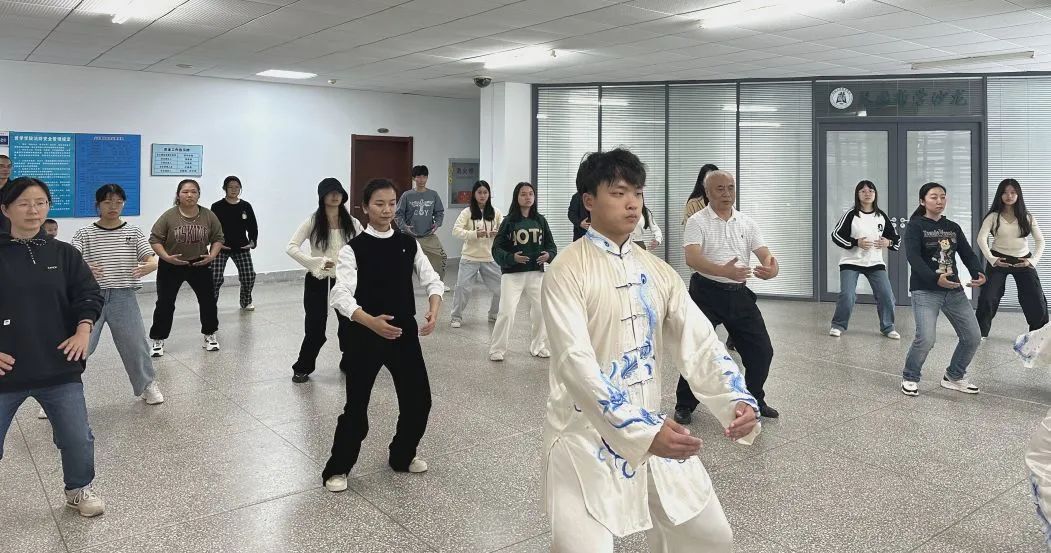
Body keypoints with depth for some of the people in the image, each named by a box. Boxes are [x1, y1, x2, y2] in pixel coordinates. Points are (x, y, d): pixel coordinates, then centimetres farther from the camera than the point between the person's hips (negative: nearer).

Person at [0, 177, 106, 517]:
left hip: (58, 367, 2)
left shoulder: (63, 253, 3)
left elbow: (89, 294, 5)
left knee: (78, 439, 9)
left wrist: (83, 330, -10)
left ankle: (79, 489, 34)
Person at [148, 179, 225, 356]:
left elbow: (218, 238, 3)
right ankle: (158, 340, 15)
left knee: (208, 300, 7)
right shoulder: (169, 216, -13)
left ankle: (210, 335, 24)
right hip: (171, 267, -2)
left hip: (199, 265, 2)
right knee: (165, 304, 2)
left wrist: (212, 255, -11)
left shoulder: (208, 216, -6)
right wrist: (166, 257, -20)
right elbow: (155, 239, -8)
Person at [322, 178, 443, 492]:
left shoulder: (409, 244, 4)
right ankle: (337, 469, 21)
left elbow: (432, 280, 3)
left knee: (419, 399, 8)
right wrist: (370, 321, -37)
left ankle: (402, 456, 32)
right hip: (365, 335, -4)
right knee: (357, 405, -1)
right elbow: (341, 295, -20)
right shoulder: (354, 248, -9)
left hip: (404, 332, 4)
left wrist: (434, 310, -19)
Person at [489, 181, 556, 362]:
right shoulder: (509, 221, -4)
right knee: (507, 312, -7)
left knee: (541, 310, 6)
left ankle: (538, 346, 27)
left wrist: (549, 255, -11)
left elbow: (551, 244, 10)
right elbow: (497, 248, -5)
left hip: (536, 273, 3)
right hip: (512, 274, -3)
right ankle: (497, 349, 10)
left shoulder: (540, 220, 5)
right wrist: (511, 258, -22)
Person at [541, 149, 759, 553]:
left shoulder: (657, 271, 6)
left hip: (653, 429, 6)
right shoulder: (567, 271, -13)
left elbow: (698, 343, -1)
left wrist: (738, 400, -19)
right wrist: (641, 431, -34)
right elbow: (576, 363, -24)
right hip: (587, 437, -6)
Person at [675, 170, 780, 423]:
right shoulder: (697, 222, -7)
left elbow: (765, 254, 1)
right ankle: (684, 406, 14)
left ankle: (755, 400, 28)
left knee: (762, 349, 6)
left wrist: (772, 268, -24)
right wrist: (724, 271, -39)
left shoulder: (747, 222, 8)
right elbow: (692, 259, -22)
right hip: (707, 292, -5)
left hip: (739, 294, 5)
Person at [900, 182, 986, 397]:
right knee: (926, 339, -20)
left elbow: (968, 254, 6)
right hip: (925, 291, -6)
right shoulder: (915, 226, -4)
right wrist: (935, 278, -31)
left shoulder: (953, 227, 14)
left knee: (973, 337, 4)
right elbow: (913, 257, -17)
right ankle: (910, 378, 5)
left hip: (954, 290, 6)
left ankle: (954, 377, 26)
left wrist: (977, 273, -15)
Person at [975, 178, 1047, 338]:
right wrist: (992, 259, -21)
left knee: (1037, 300, 2)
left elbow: (1040, 240, 2)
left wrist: (1033, 260, -11)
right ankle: (980, 333, 6)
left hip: (1023, 261, 2)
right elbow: (981, 238, -13)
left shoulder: (1026, 217, 2)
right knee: (987, 298, -7)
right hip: (999, 260, -2)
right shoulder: (993, 216, -4)